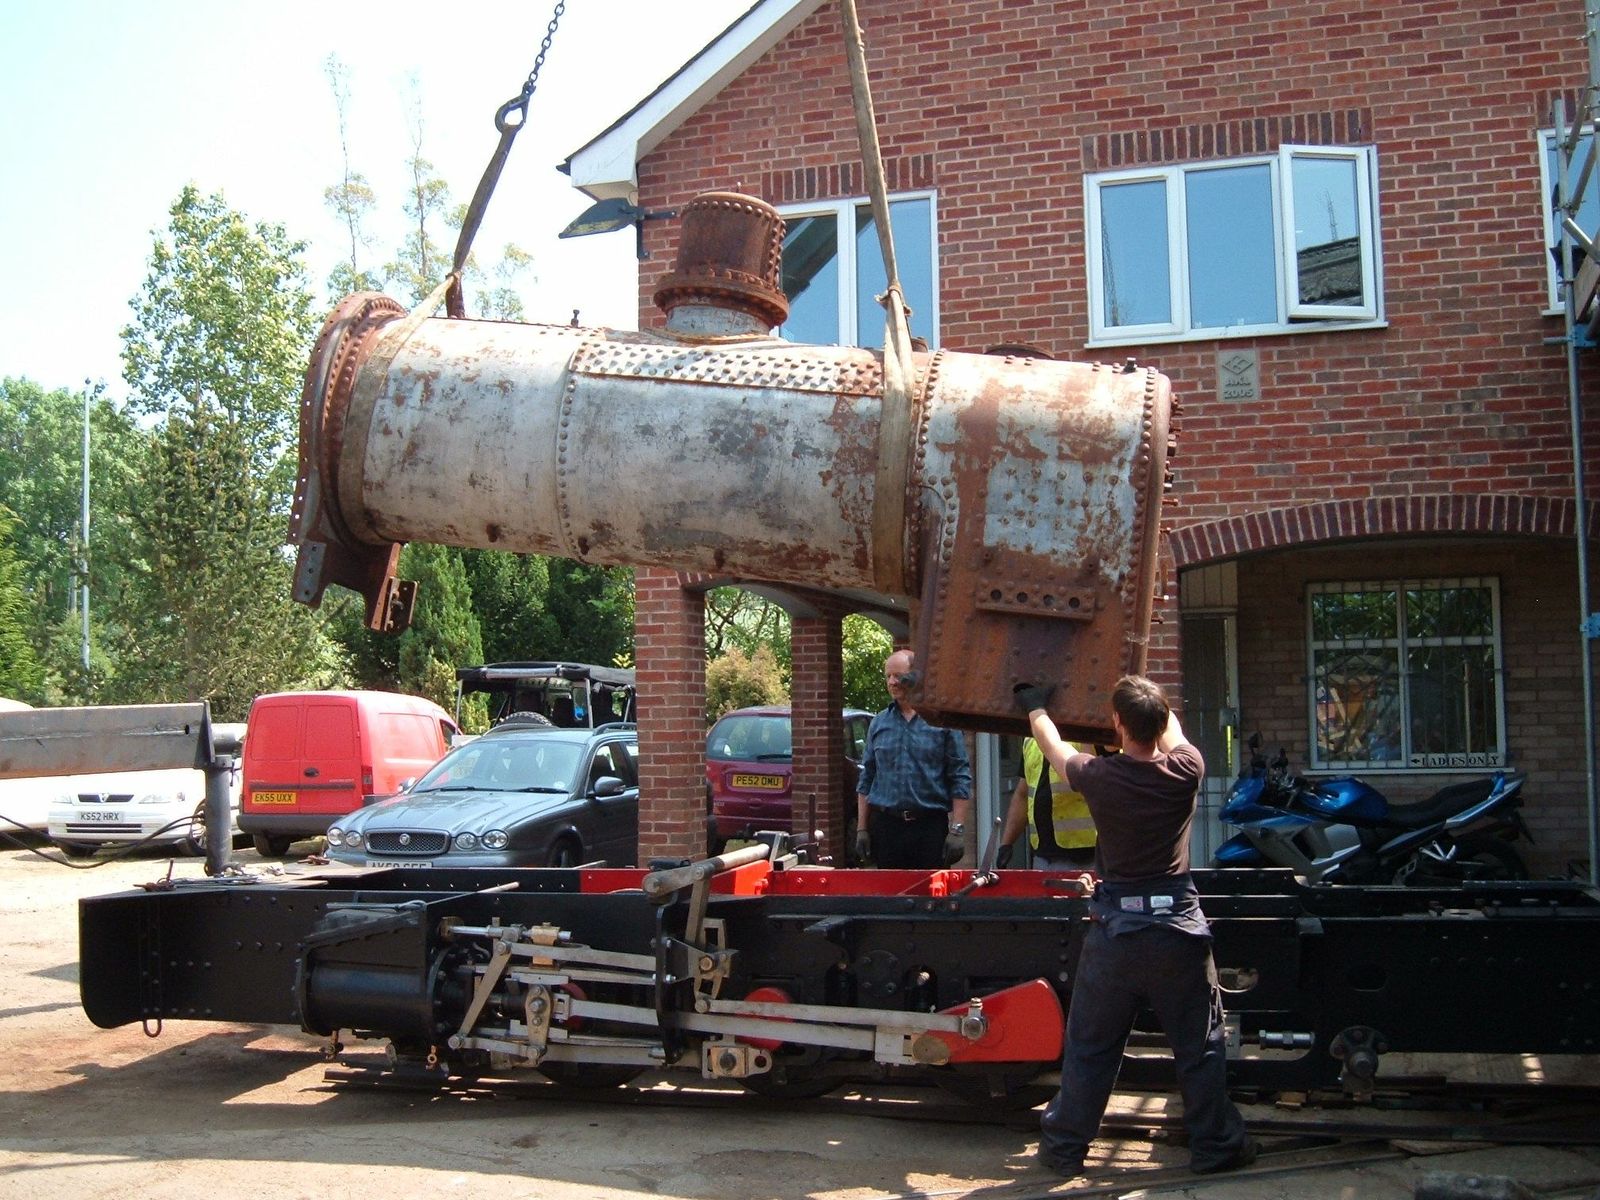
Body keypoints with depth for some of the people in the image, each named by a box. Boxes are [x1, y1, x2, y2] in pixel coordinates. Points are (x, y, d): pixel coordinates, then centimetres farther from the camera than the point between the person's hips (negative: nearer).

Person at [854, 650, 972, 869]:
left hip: (931, 826, -3)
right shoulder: (879, 724, 11)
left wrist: (957, 830, -9)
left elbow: (961, 779, -3)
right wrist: (862, 829, 8)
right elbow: (866, 780, 14)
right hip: (886, 825, 3)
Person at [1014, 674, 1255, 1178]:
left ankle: (1064, 1147, 21)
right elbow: (1172, 731, 16)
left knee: (1089, 1048, 12)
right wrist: (1150, 701, 36)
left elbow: (1053, 746, 11)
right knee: (1201, 1046, 13)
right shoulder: (1186, 770, -8)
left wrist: (1034, 705, 31)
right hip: (1179, 928, 0)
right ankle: (1215, 1146, 20)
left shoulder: (1099, 777, -10)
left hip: (1114, 929, 0)